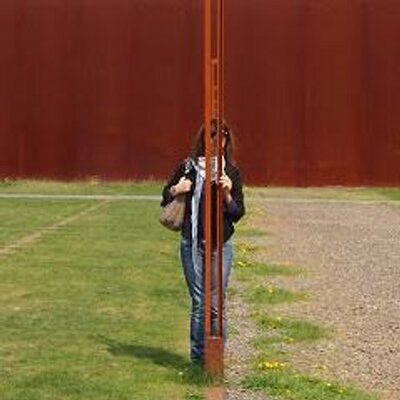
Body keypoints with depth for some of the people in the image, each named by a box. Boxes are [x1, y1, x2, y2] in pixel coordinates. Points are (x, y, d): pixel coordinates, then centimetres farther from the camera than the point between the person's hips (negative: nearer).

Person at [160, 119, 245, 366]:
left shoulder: (232, 172, 2)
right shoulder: (188, 167, 3)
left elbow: (238, 213, 0)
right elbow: (165, 198, 15)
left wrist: (227, 195, -17)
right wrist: (176, 190, -6)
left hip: (221, 245, 0)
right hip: (192, 244, 0)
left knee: (217, 304, 1)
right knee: (199, 303, 3)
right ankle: (198, 359, 11)